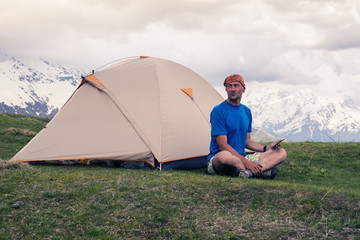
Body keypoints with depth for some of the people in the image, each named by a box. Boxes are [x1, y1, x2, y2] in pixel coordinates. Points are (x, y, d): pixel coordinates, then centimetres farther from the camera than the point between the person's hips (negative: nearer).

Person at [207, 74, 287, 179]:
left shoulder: (246, 111, 14)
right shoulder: (218, 111, -10)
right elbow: (223, 145, -17)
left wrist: (266, 148, 2)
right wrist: (246, 162, -22)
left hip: (242, 158, 7)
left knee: (281, 153, -6)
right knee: (224, 156, -45)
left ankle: (248, 172, -30)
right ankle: (262, 169, -28)